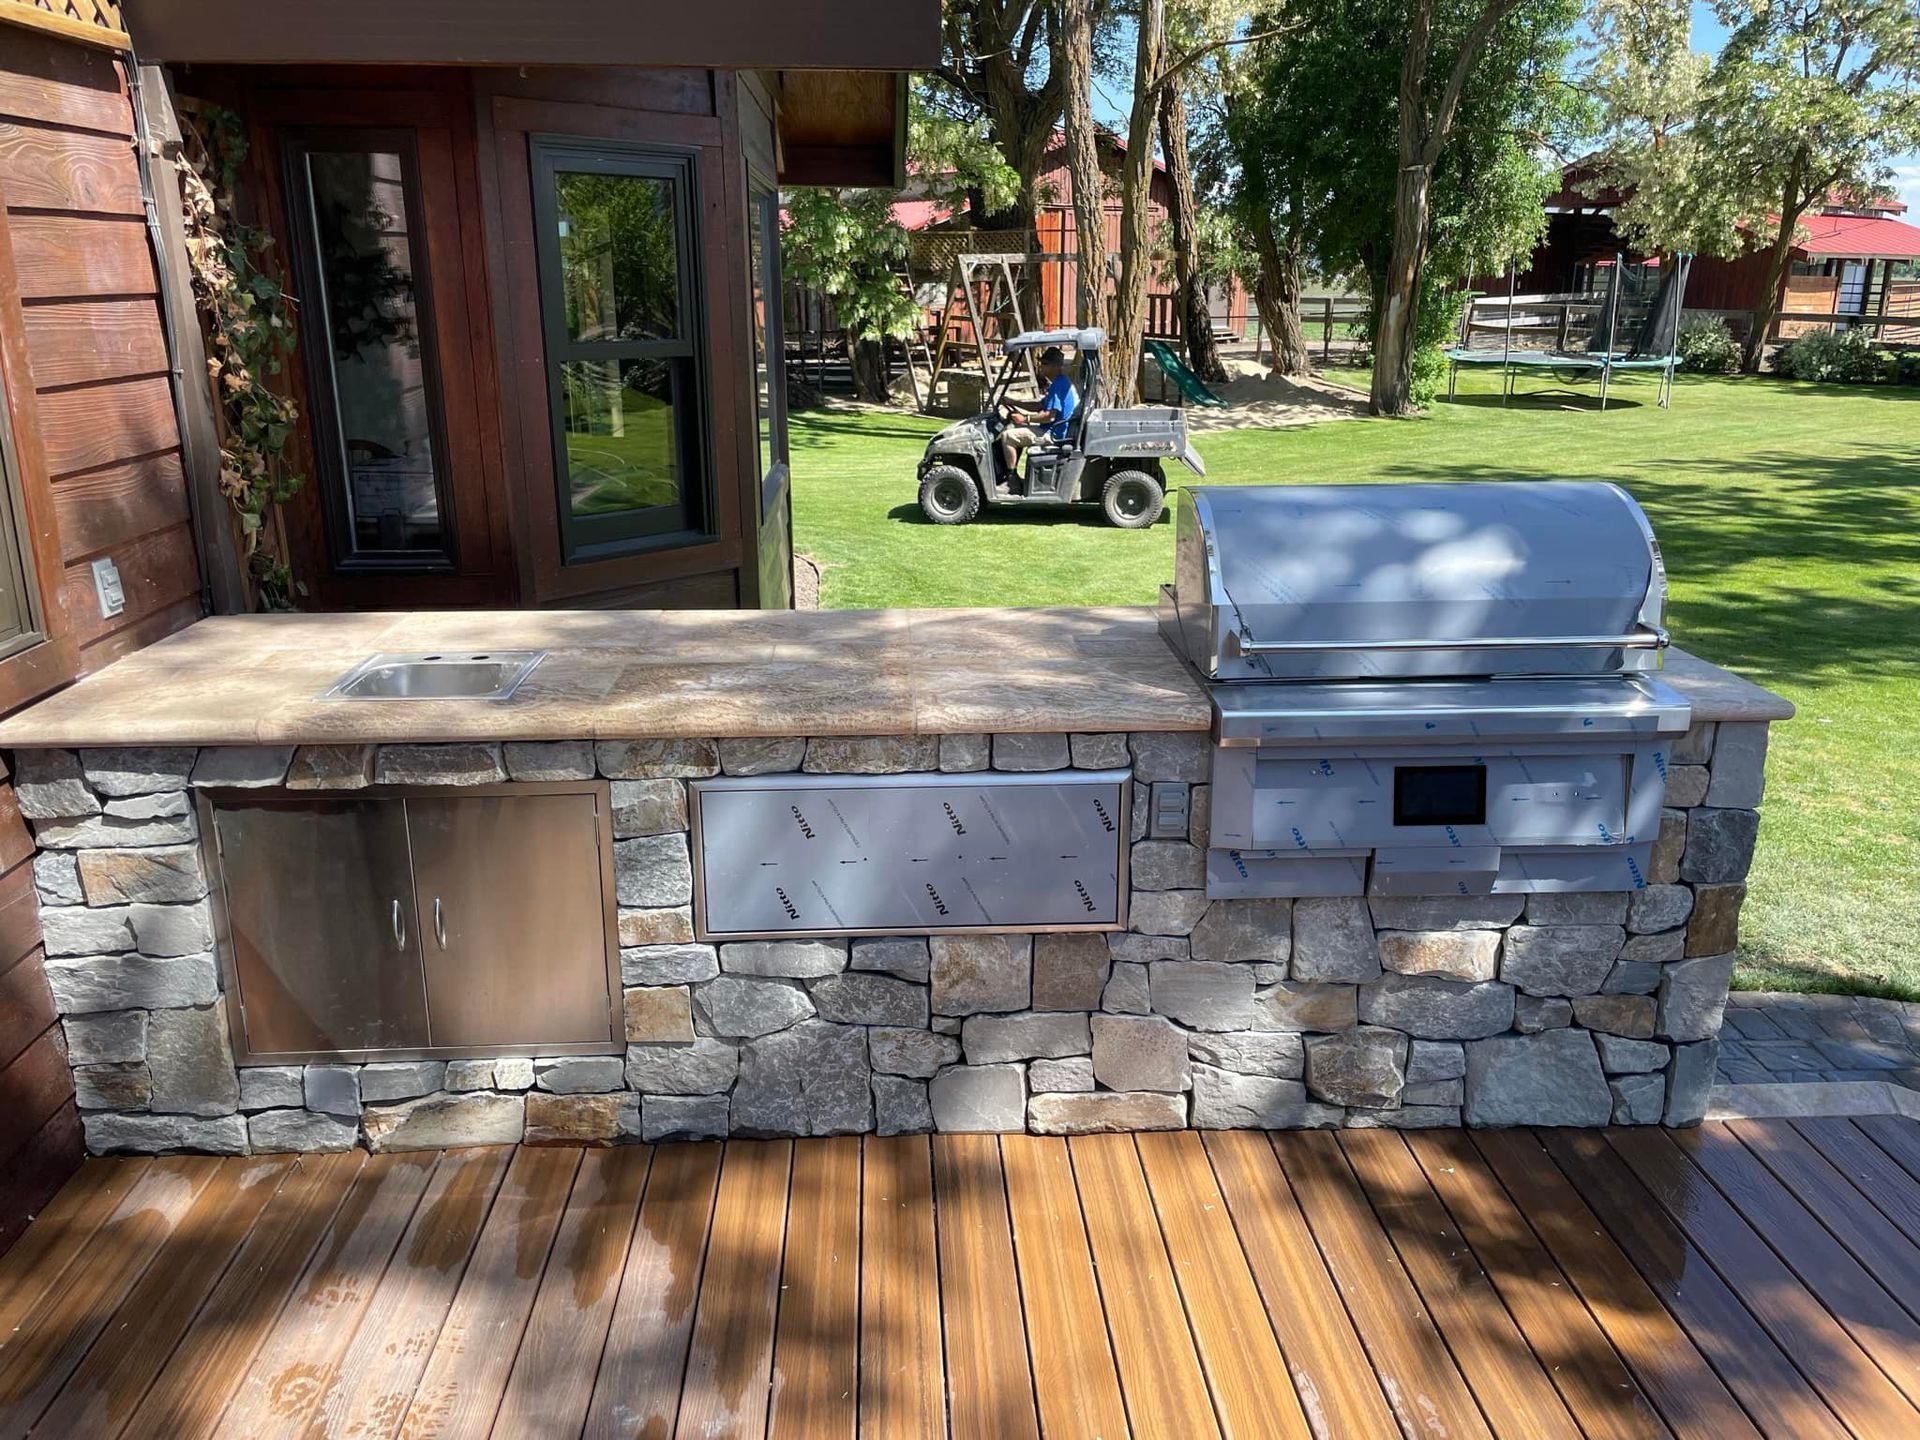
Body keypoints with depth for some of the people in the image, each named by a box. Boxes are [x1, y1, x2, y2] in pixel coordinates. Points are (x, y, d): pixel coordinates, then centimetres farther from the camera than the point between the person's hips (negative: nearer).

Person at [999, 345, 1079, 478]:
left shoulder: (1058, 385, -20)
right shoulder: (1062, 383, 14)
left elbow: (1049, 416, -27)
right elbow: (1041, 406, 19)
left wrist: (1026, 419, -16)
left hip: (1052, 435, -11)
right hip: (1051, 430, 11)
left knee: (1006, 436, -16)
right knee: (1011, 428, 21)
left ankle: (1011, 476, -8)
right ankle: (1013, 471, 20)